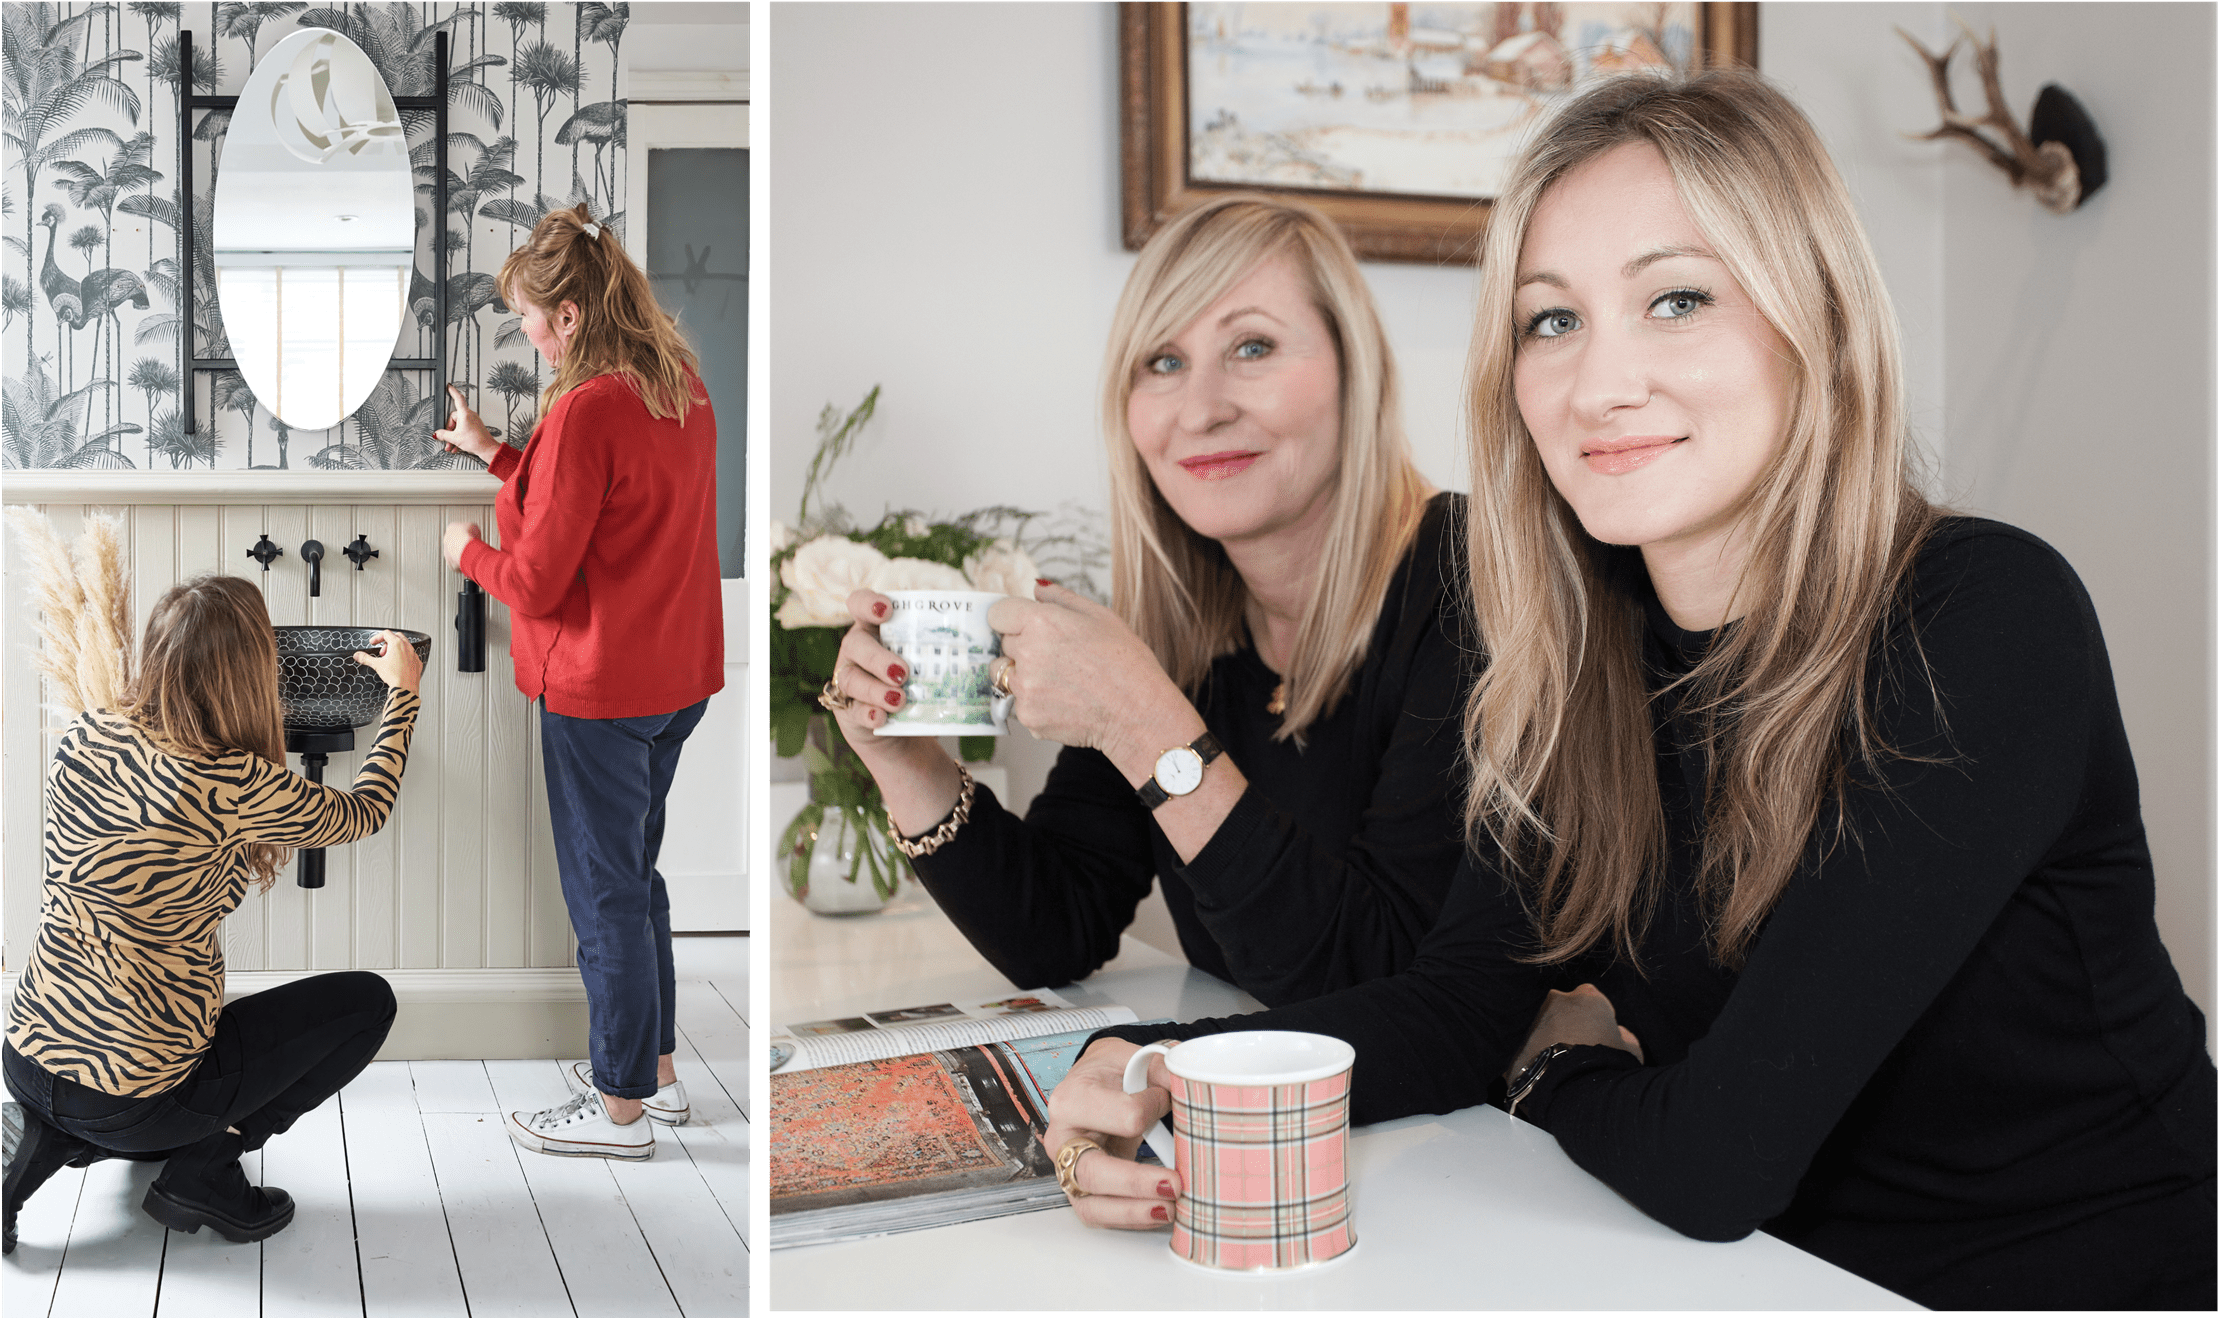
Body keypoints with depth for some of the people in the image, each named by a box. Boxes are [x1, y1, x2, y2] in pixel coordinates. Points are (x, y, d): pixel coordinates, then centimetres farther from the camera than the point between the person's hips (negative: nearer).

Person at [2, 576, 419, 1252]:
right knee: (367, 1001, 8)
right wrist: (403, 690, 14)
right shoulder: (234, 788, -21)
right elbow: (363, 812, -1)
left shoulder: (81, 739, -4)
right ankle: (202, 1170, 4)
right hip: (133, 1101, -7)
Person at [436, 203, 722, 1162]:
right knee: (634, 872, 21)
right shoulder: (682, 388, 5)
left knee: (604, 890, 4)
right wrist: (494, 454, 18)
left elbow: (538, 581, -19)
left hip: (599, 690, -9)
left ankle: (622, 1108, 17)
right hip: (679, 674, 9)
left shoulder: (586, 409, -22)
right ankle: (654, 1066, 33)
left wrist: (469, 553, 0)